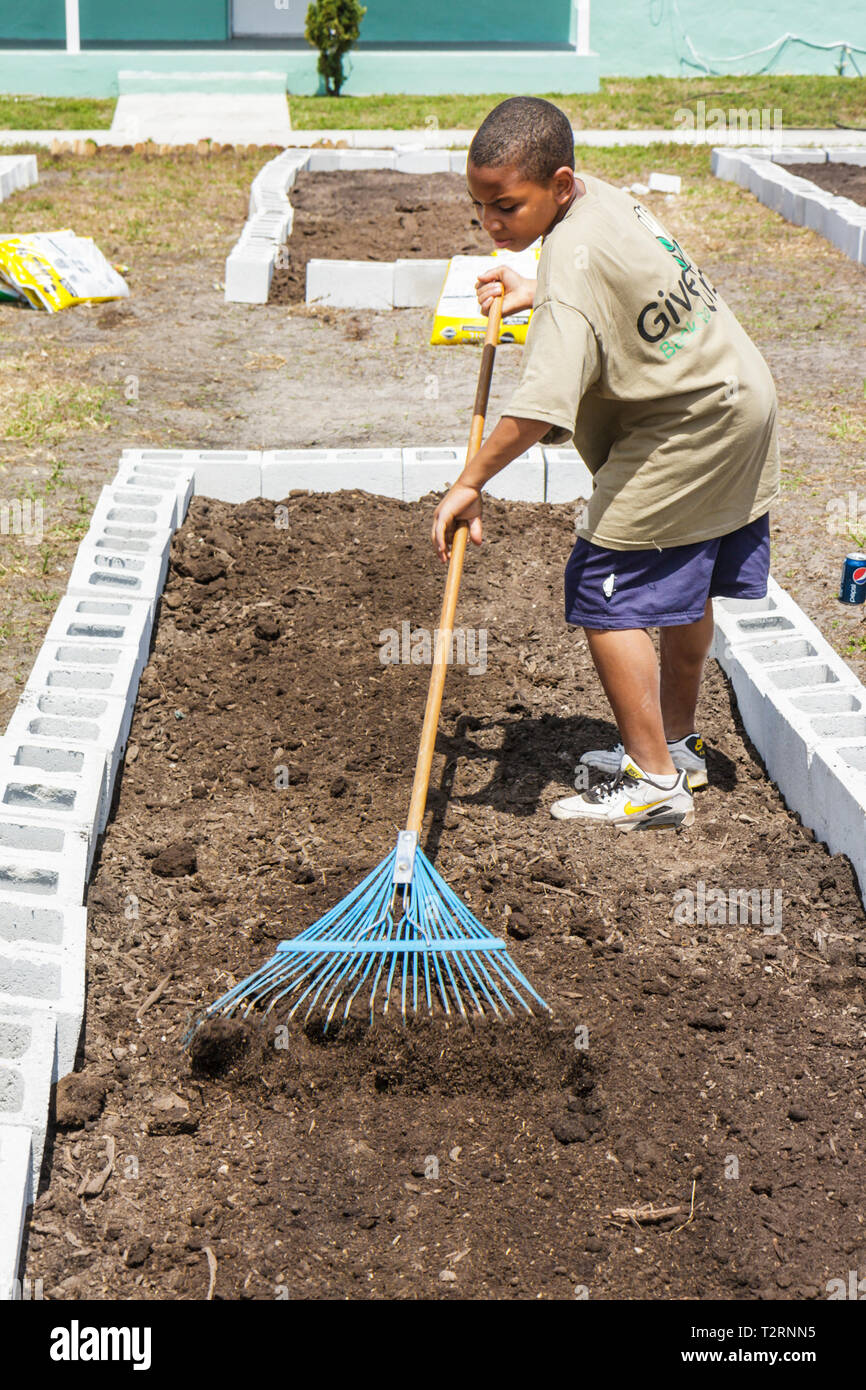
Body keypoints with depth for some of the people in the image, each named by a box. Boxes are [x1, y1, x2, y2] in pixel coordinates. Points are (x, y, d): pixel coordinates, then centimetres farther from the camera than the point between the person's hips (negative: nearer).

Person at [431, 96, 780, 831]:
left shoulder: (573, 267, -28)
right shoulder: (603, 195, 1)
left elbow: (542, 406, -38)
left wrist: (470, 483, -31)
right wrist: (531, 295, 14)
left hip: (681, 434, -10)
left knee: (608, 593, -6)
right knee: (686, 589, 21)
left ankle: (653, 781, -1)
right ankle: (677, 743, 37)